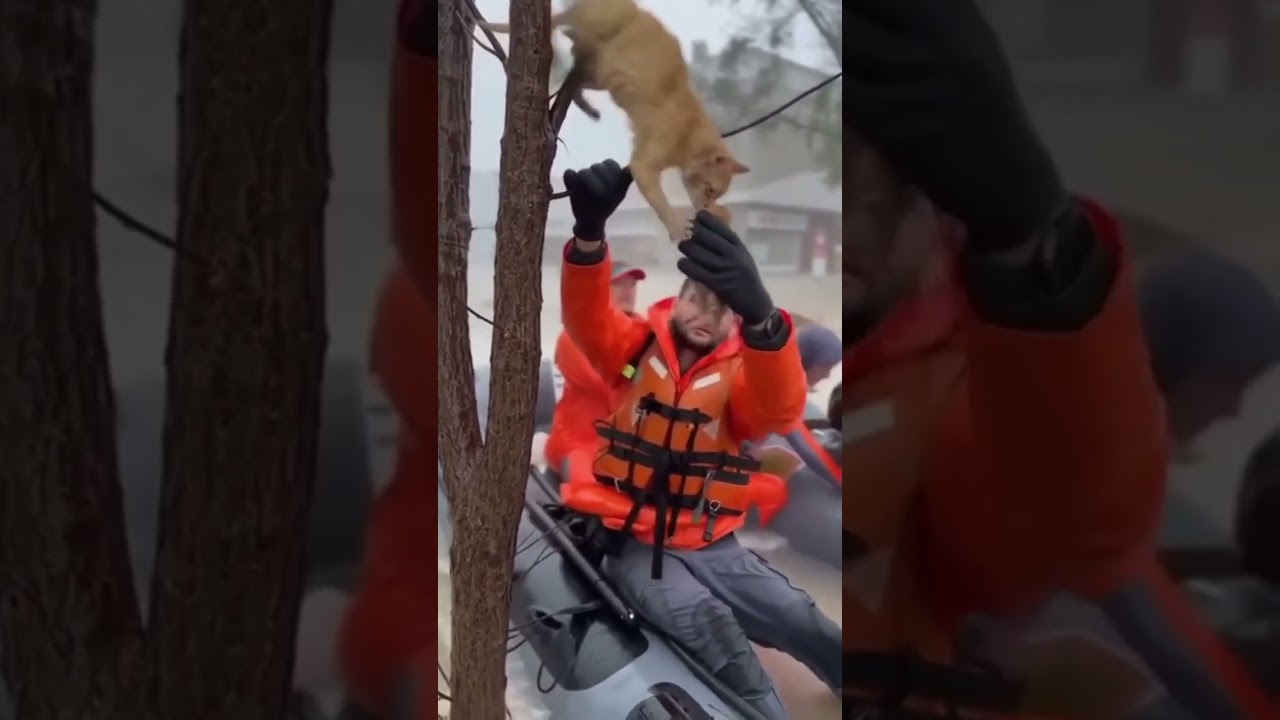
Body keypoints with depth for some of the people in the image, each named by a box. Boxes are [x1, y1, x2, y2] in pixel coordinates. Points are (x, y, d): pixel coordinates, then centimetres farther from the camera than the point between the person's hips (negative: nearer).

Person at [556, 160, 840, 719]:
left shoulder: (742, 370, -1)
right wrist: (589, 231, -40)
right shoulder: (636, 346, 3)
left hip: (711, 545, 2)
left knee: (806, 625, -8)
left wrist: (761, 317, -48)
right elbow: (586, 316, -16)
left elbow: (779, 409, -25)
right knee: (707, 621, -29)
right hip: (634, 542, -2)